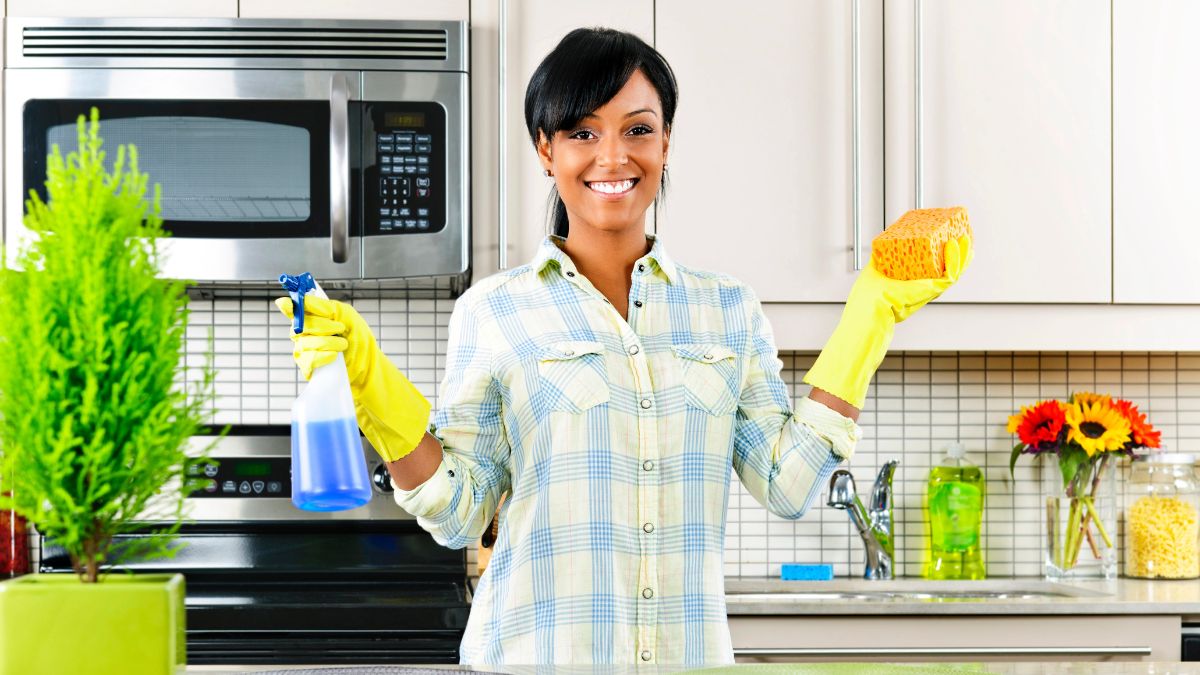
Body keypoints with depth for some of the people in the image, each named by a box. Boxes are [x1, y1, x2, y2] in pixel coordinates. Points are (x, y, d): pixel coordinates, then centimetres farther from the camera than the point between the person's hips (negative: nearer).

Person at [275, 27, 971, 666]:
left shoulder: (729, 309, 6)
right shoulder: (492, 311, -1)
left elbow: (788, 486, -1)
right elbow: (458, 513, -2)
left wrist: (872, 312, 0)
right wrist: (371, 382, -13)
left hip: (690, 650, 2)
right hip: (537, 651, -2)